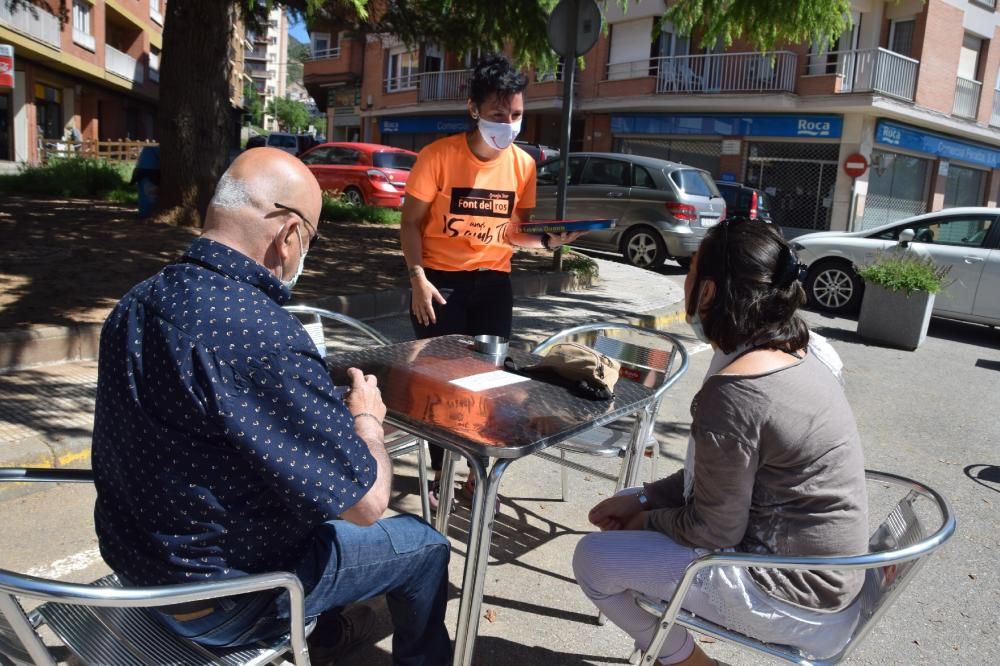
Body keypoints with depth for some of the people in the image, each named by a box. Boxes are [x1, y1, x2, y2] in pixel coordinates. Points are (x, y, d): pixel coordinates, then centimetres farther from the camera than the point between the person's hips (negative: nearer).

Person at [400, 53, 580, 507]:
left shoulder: (524, 164, -1)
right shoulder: (439, 155, -12)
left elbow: (515, 231, 6)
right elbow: (411, 222, -7)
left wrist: (548, 241, -14)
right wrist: (418, 279, -17)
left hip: (493, 281, 3)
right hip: (440, 280, -3)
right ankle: (441, 474, 21)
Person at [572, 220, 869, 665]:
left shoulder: (733, 392, -28)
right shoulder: (797, 356, 1)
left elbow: (713, 532, -19)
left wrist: (645, 521, -1)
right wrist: (642, 500, 5)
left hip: (796, 598, -9)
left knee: (594, 559, -5)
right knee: (637, 509, 16)